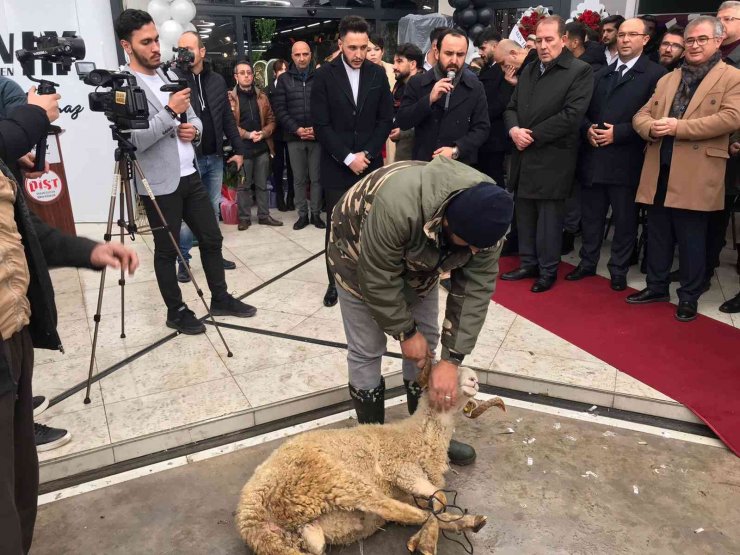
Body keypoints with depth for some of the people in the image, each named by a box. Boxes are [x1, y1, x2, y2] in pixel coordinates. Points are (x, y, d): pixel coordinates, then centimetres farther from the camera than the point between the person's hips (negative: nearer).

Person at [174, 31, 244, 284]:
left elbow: (227, 118, 12)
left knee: (213, 210, 13)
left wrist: (238, 149, 11)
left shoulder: (217, 80, 7)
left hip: (214, 158, 4)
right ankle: (183, 261, 13)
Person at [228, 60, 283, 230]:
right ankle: (244, 217, 13)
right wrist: (247, 135, -17)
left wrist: (263, 133, -8)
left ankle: (264, 215, 19)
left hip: (262, 146, 4)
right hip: (242, 148, -4)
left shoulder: (262, 96, 12)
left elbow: (271, 119, 10)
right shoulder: (230, 97, -1)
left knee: (262, 184, 10)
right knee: (243, 185, 4)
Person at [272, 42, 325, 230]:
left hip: (317, 136, -1)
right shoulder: (284, 79, 7)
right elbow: (279, 108, 1)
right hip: (294, 137, 1)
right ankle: (302, 214, 15)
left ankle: (316, 214, 13)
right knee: (299, 179, 6)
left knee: (316, 178, 4)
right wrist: (297, 129, -9)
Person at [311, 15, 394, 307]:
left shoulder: (378, 74, 5)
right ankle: (335, 281, 17)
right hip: (337, 166, -2)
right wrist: (348, 157, -13)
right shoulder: (325, 75, -3)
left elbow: (386, 119, 4)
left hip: (370, 163, 2)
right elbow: (321, 125, -7)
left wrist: (366, 154, -7)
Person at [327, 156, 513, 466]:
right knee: (367, 350, -3)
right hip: (360, 253, -5)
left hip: (417, 258, 5)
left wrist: (452, 358, -24)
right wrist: (405, 332, -20)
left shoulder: (486, 219, -27)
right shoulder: (398, 206, -45)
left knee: (427, 341, 7)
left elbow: (476, 289, -22)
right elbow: (378, 279, -32)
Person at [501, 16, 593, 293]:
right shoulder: (529, 70, 16)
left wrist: (532, 135, -14)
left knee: (549, 216, 1)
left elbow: (571, 115, -15)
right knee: (524, 213, 11)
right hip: (524, 156, 6)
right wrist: (514, 130, -8)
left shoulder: (580, 71, -5)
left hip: (552, 158, -6)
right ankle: (528, 263, 24)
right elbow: (511, 107, 14)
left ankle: (548, 270, 14)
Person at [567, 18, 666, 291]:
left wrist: (618, 133, -15)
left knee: (625, 219, 4)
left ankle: (619, 269, 16)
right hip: (592, 157, 5)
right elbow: (583, 110, 15)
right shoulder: (600, 74, 18)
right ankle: (588, 262, 26)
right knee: (591, 215, 13)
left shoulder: (656, 74, -2)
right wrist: (587, 128, -6)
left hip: (626, 160, -5)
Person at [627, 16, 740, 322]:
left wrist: (679, 127, -17)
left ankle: (689, 296, 13)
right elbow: (641, 115, 13)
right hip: (659, 170, 5)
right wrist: (652, 127, -11)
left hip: (695, 175, -5)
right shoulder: (667, 79, 18)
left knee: (691, 239, 2)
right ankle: (656, 286, 26)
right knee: (657, 235, 13)